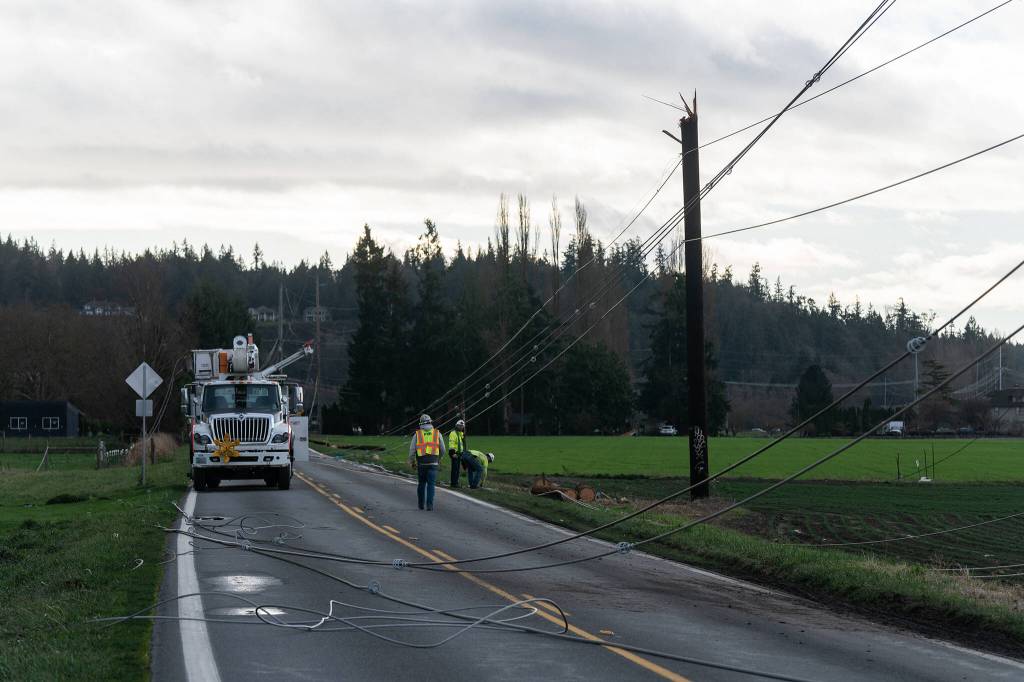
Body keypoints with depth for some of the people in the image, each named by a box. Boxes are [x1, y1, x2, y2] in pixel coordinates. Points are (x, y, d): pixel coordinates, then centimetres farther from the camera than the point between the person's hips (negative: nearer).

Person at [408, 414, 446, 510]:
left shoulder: (417, 434, 2)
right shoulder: (437, 434, 4)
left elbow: (412, 450, -1)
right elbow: (443, 450, 7)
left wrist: (411, 462, 14)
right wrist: (439, 458, 27)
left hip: (421, 463, 1)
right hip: (433, 463, -1)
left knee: (421, 483, 17)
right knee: (431, 485, -1)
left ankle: (421, 504, 24)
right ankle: (429, 505, -12)